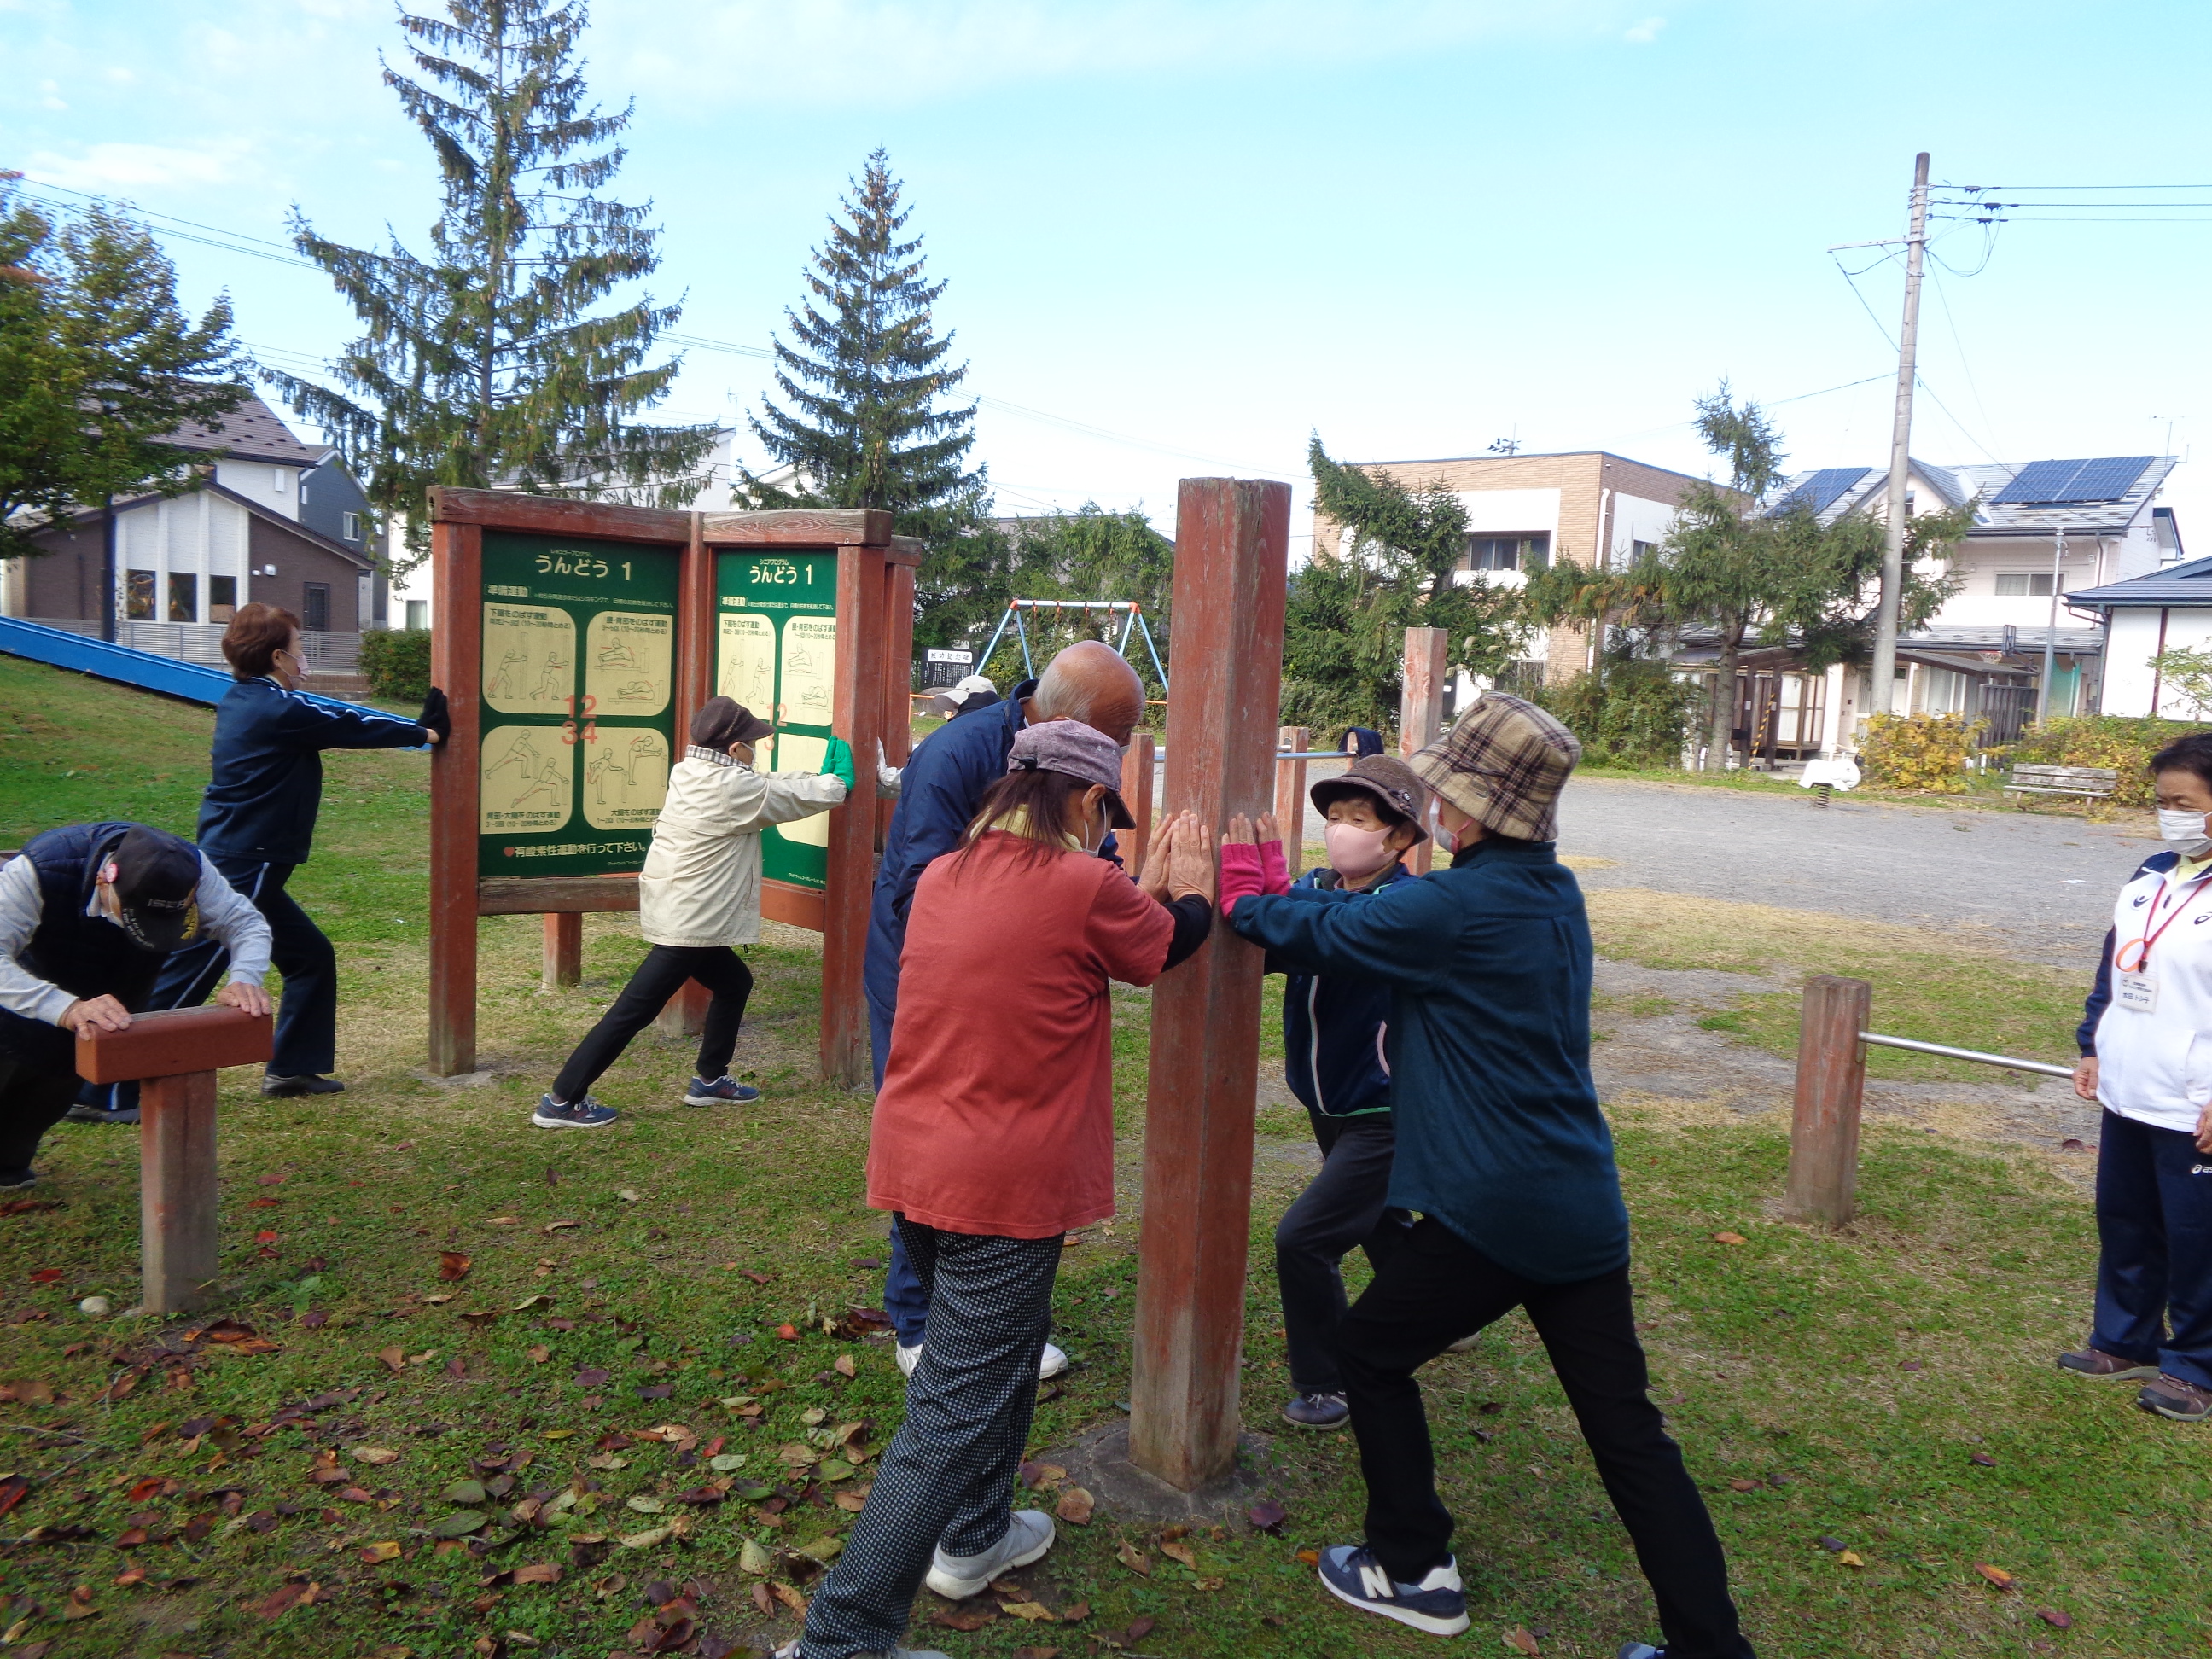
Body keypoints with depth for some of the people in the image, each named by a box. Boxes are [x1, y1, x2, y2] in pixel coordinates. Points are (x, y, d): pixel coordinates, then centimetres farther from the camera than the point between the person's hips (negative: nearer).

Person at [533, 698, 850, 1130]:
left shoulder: (689, 771, 7)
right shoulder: (733, 788, -18)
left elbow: (773, 785, 17)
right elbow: (802, 798, -7)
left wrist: (821, 774, 16)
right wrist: (838, 780, 11)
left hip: (678, 912, 10)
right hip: (689, 921, -10)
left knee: (735, 983, 23)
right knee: (635, 1010, -5)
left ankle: (710, 1081, 32)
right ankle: (561, 1101, 1)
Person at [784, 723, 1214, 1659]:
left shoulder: (942, 878, 6)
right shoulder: (1082, 884, -15)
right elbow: (1167, 947, 5)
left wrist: (1145, 888, 24)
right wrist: (1189, 890, 25)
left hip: (913, 1163, 9)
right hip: (1005, 1190, -8)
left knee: (1007, 1345, 29)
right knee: (955, 1414, 1)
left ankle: (974, 1539, 44)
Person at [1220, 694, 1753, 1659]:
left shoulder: (1457, 907, -17)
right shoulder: (1556, 894, 9)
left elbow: (1317, 936, -5)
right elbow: (1378, 936, 19)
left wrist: (1240, 899, 14)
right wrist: (1267, 901, 16)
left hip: (1492, 1212, -8)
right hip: (1584, 1206, 8)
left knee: (1369, 1355, 15)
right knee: (1628, 1432, 13)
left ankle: (1413, 1570, 25)